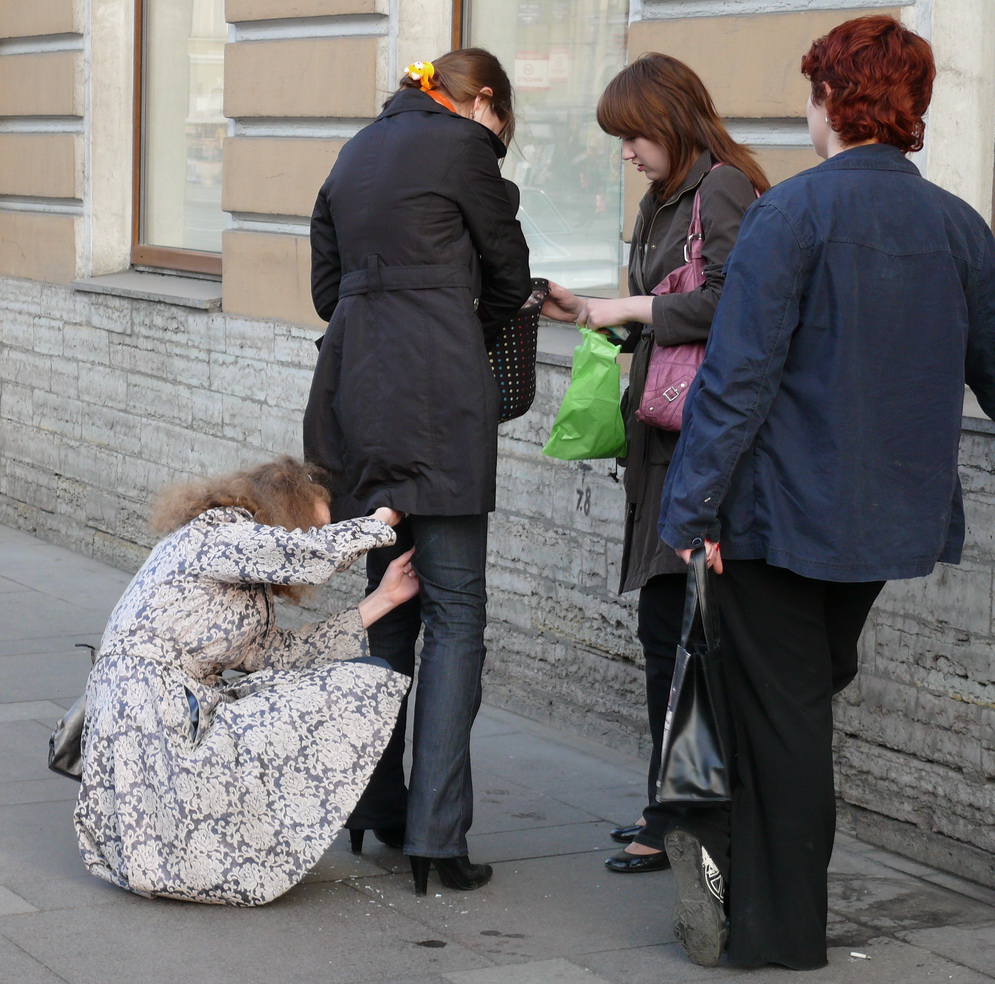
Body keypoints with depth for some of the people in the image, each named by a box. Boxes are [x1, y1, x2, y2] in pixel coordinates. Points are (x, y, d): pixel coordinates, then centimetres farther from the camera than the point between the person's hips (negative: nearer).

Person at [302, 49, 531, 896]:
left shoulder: (358, 151, 19)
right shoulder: (463, 143, -2)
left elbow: (327, 285, 21)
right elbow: (509, 274, 6)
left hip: (354, 389, 7)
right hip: (438, 396, -7)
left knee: (389, 599, 16)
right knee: (454, 610, -5)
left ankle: (373, 807, 21)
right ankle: (435, 834, -8)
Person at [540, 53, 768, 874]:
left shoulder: (723, 188, -9)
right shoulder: (665, 199, 20)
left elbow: (727, 305, -19)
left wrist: (632, 307, -10)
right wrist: (588, 313, 12)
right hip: (666, 435, 9)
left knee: (668, 627, -8)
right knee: (670, 627, 11)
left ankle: (673, 819, -1)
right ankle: (673, 806, 19)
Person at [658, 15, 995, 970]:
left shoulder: (789, 213, -14)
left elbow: (738, 372, -17)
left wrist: (693, 504, -12)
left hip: (784, 509, -4)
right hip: (895, 513, 5)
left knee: (784, 707, 5)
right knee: (810, 689, 20)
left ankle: (780, 928, 13)